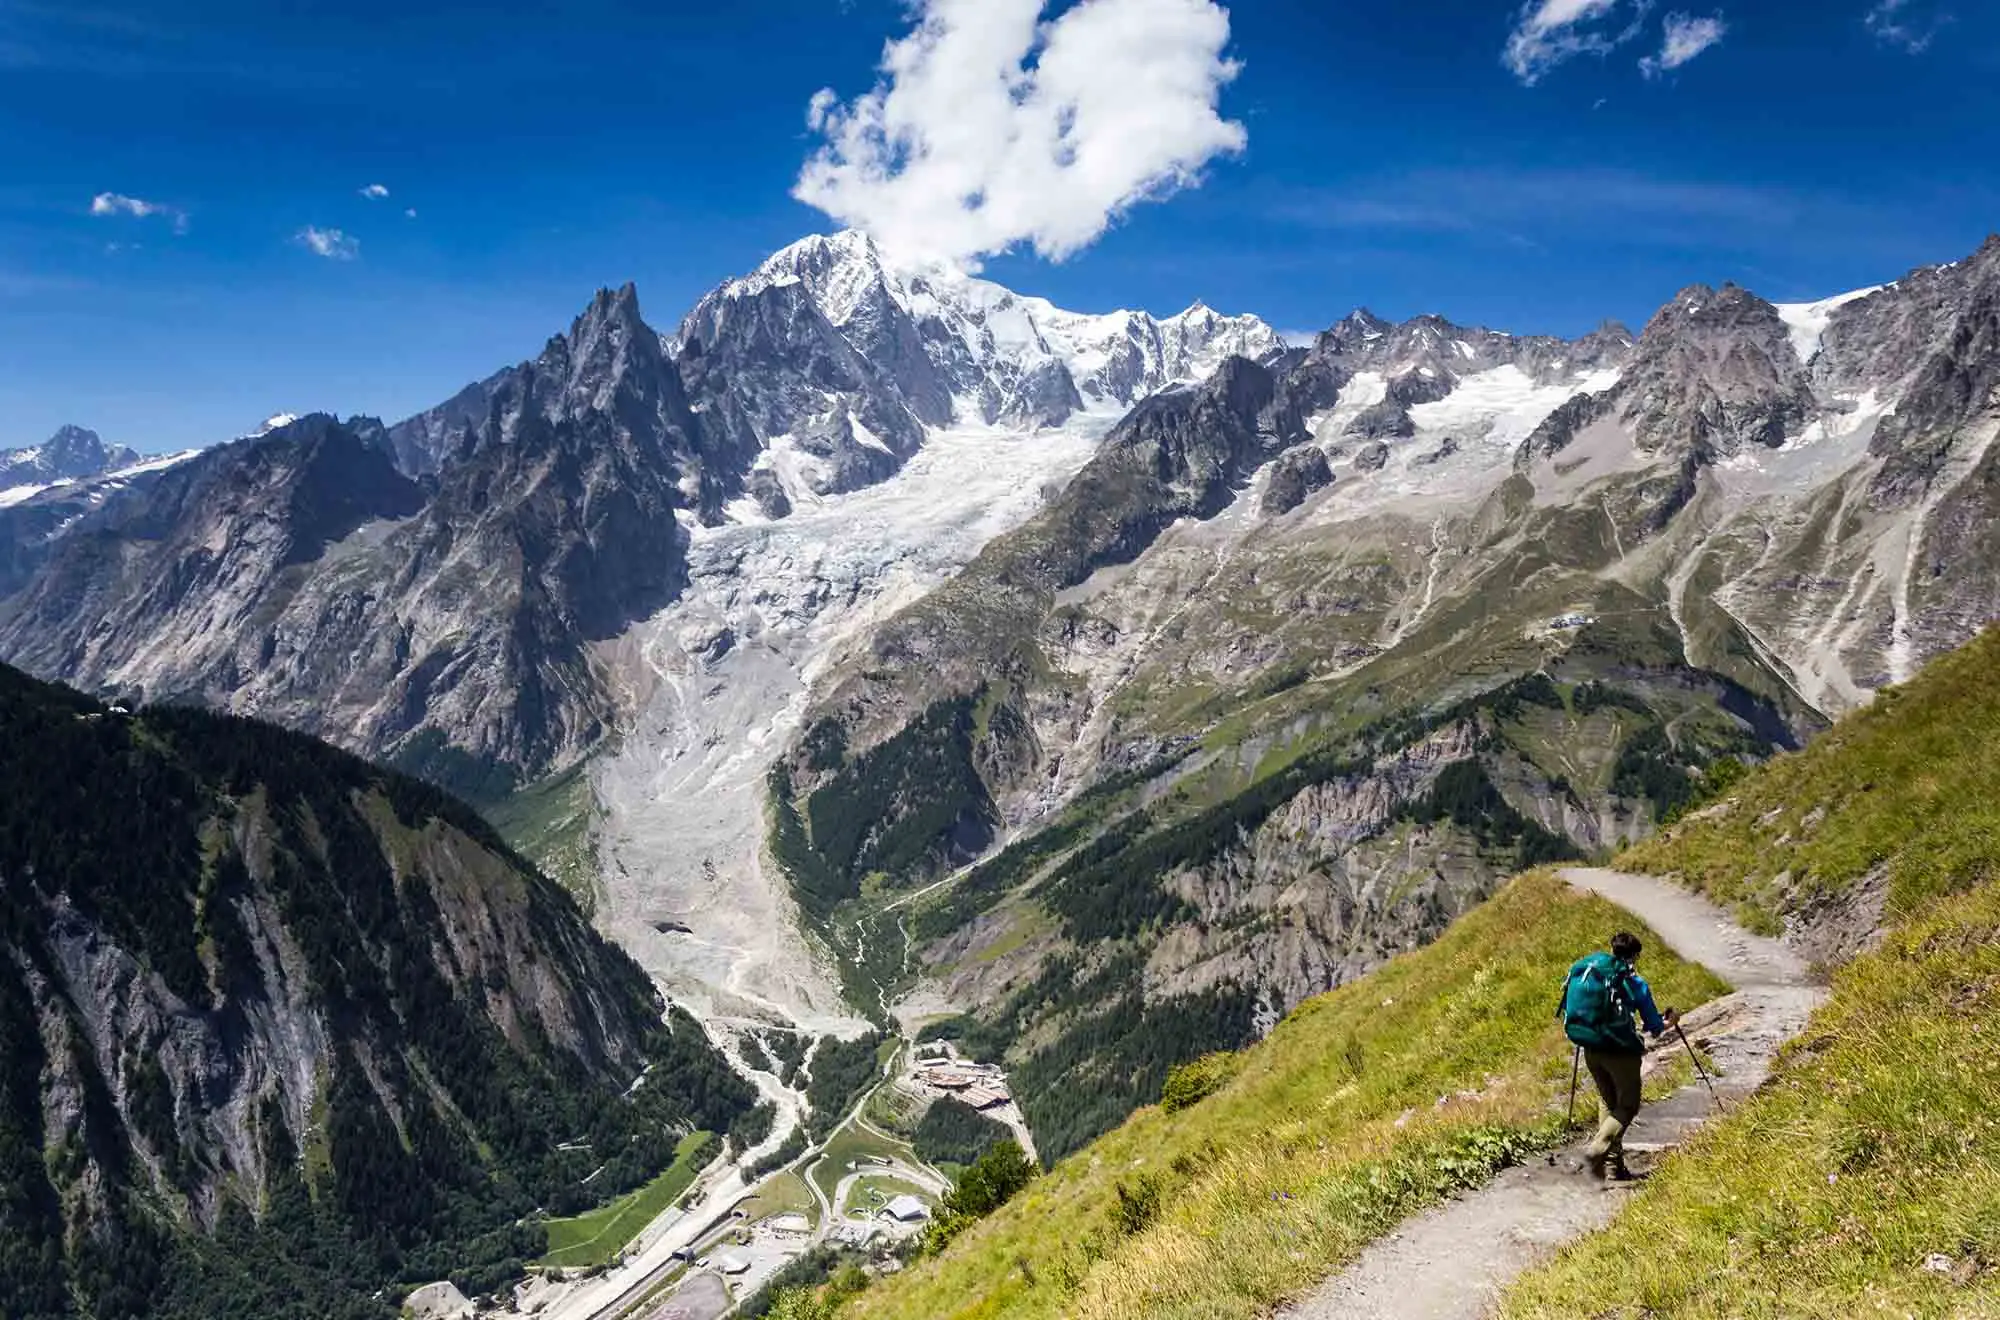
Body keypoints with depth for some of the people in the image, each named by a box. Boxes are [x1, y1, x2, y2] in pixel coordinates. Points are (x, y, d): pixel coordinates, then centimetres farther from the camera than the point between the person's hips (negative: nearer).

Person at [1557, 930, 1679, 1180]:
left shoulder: (1582, 971, 4)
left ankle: (1615, 1166, 20)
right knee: (1628, 1106, 10)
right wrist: (1669, 1021, 20)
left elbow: (1570, 1011, 10)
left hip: (1590, 1051, 5)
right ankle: (1598, 1148, -11)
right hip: (1619, 1052, -5)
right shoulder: (1635, 983, -8)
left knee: (1610, 1104, 21)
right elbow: (1655, 1028, -1)